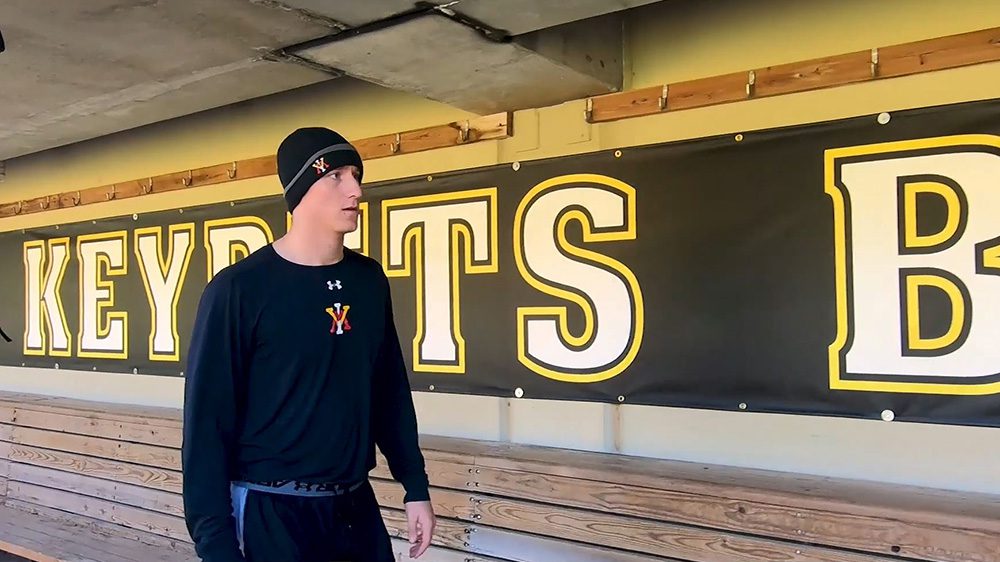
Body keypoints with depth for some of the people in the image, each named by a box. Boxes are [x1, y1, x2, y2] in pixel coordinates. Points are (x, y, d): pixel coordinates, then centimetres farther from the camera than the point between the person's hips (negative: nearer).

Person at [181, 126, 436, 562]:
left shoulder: (371, 280, 3)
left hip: (357, 508, 6)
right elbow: (207, 422, -12)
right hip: (270, 514, -5)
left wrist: (415, 486, 10)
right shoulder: (239, 288, -13)